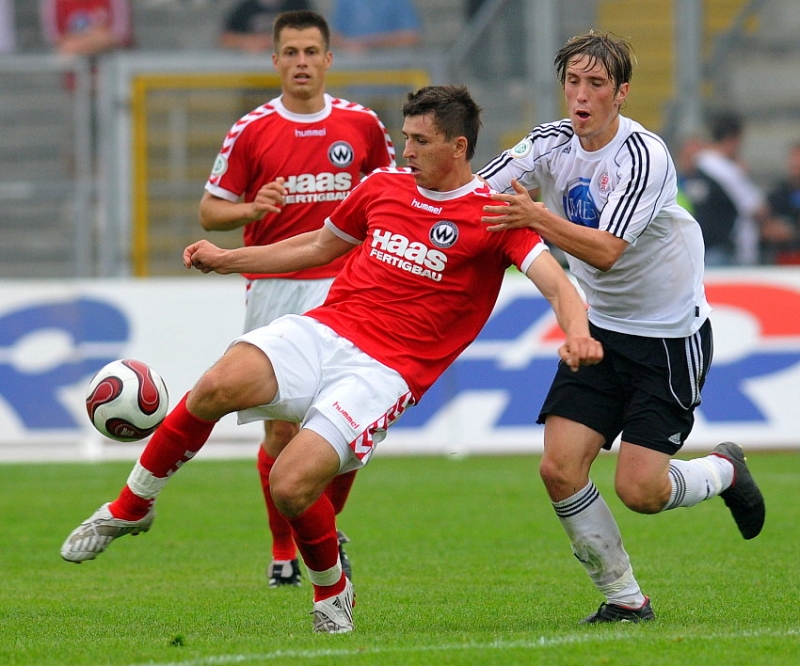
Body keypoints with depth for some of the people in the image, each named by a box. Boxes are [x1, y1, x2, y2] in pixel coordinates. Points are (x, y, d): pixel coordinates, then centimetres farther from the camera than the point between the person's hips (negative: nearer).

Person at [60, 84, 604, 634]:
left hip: (383, 372, -4)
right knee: (218, 386, -26)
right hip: (320, 333, 4)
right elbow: (321, 245, 31)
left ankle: (332, 590, 10)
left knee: (291, 485, -22)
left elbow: (556, 283, -13)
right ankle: (130, 509, -5)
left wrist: (577, 334, -34)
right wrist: (227, 259, 27)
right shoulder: (385, 185, 15)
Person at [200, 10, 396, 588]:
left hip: (343, 287, 1)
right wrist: (251, 209, -15)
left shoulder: (362, 124, 6)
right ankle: (283, 551, 10)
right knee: (281, 424, -4)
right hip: (274, 288, -1)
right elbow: (210, 210, 5)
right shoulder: (251, 130, 1)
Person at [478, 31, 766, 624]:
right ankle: (625, 599, 6)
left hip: (671, 335, -5)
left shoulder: (645, 156, -22)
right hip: (601, 330, 6)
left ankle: (724, 470, 22)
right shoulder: (552, 144, -3)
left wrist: (537, 217, -44)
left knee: (639, 491, -12)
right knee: (560, 469, -10)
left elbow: (605, 252, -30)